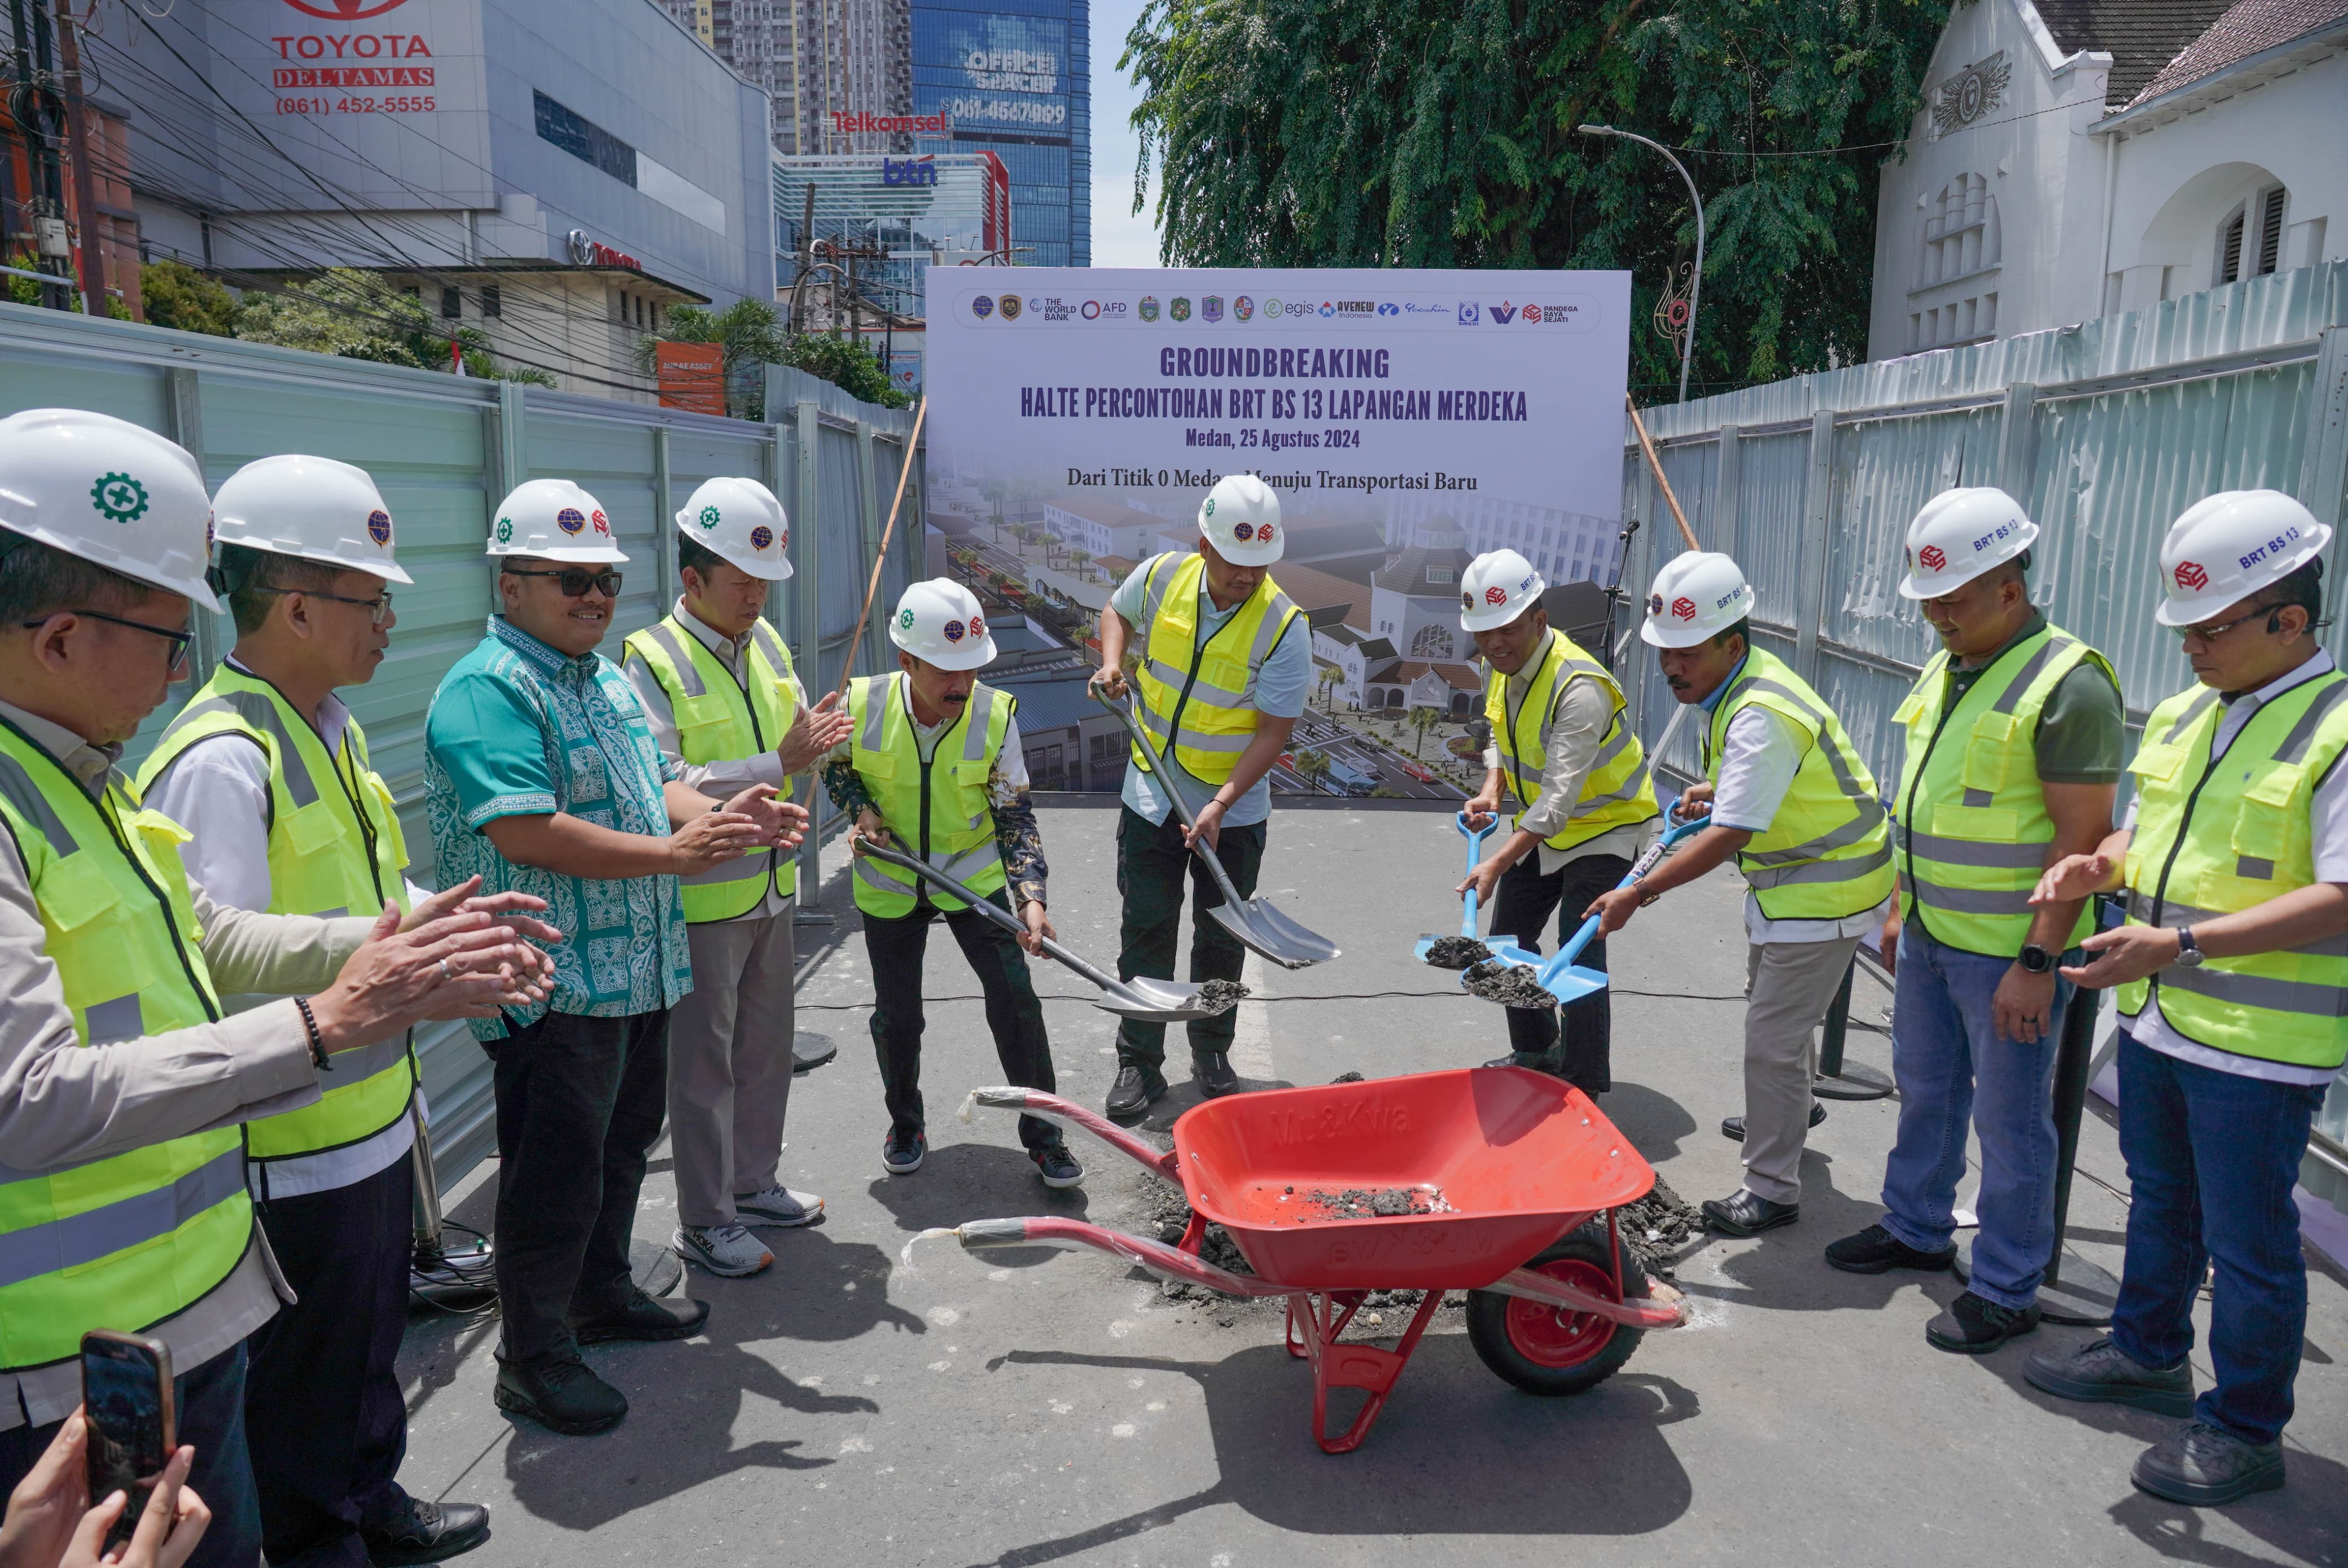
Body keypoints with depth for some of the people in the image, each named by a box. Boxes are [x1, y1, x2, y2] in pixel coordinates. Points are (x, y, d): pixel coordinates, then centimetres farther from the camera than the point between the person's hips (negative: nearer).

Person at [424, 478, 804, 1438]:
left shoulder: (607, 678, 15)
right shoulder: (487, 691, -17)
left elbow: (655, 786, 15)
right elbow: (525, 834, -27)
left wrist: (720, 817, -7)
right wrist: (673, 853, -27)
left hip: (637, 971, 10)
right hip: (554, 988, -9)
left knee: (622, 1144, 22)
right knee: (558, 1173, 1)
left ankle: (603, 1294, 41)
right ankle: (534, 1358, 18)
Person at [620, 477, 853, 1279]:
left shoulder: (766, 644, 8)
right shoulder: (651, 660, -16)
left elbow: (796, 745, 17)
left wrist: (817, 739, -8)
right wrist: (778, 765, -28)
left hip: (771, 888, 8)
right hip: (701, 898, -7)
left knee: (768, 1047, 19)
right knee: (704, 1063, 3)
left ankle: (753, 1183, 36)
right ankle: (704, 1223, 17)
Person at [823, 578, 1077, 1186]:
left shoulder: (996, 714, -19)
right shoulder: (863, 704, -19)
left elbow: (1016, 815, -14)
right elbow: (835, 766, 5)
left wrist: (1032, 896, -26)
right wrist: (862, 810, -15)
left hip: (975, 877, 0)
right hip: (889, 884, 1)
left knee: (1016, 1001, -5)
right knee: (895, 1016, 10)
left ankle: (1043, 1136, 11)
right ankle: (905, 1126, 36)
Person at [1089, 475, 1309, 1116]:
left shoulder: (1284, 626, -18)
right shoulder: (1162, 577, -9)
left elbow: (1274, 731, -17)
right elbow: (1117, 612, 15)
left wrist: (1220, 805, -26)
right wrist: (1112, 662, -5)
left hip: (1234, 811, -2)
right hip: (1151, 797, 2)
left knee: (1221, 940, 11)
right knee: (1146, 933, 6)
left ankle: (1212, 1052, 32)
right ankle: (1139, 1063, 18)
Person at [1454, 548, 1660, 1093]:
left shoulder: (1579, 689, -33)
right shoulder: (1501, 666, -6)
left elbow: (1559, 798, -38)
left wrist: (1497, 863, -46)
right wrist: (1493, 789, -10)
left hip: (1604, 826, -9)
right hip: (1542, 822, 9)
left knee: (1579, 955, -15)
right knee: (1510, 937, 14)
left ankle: (1584, 1090, -3)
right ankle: (1535, 1052, 34)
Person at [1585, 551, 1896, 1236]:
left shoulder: (1762, 716, -31)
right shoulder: (1740, 681, 1)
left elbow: (1728, 838, -34)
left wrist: (1637, 894, -32)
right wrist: (1715, 789, 3)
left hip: (1824, 886, -11)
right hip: (1789, 874, 11)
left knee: (1772, 1038, -6)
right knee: (1769, 998, 29)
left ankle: (1772, 1190, 8)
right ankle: (1791, 1107, 55)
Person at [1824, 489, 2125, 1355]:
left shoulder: (2068, 684, -18)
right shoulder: (1945, 670, 9)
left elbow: (2081, 838, -20)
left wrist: (2037, 962, -22)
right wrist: (1901, 909, 19)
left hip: (2010, 953, -8)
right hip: (1930, 937, 8)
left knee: (2010, 1120, 4)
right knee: (1926, 1090, 21)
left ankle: (2006, 1289, 19)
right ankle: (1917, 1229, 39)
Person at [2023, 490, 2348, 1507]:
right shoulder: (2184, 715, 7)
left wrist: (2182, 943, -31)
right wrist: (2101, 863, -2)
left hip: (2258, 1043, -8)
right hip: (2156, 1017, 8)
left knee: (2247, 1241, 6)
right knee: (2160, 1202, 23)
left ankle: (2244, 1429, 23)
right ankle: (2147, 1353, 42)